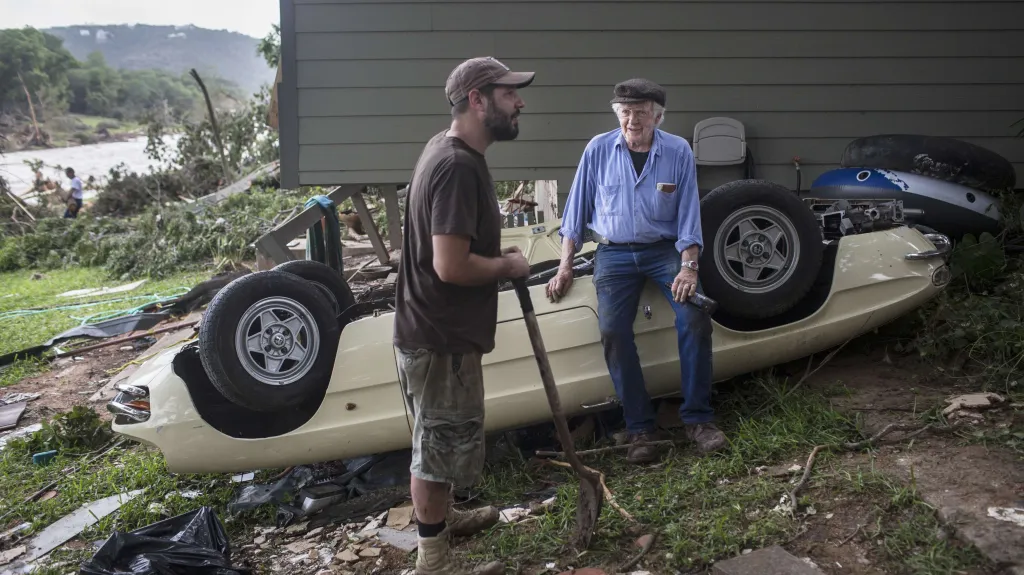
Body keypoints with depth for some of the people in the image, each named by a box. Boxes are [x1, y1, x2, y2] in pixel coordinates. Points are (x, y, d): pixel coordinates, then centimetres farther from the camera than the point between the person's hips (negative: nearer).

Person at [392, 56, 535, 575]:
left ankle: (441, 516, 44)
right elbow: (451, 266, -30)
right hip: (440, 337, -10)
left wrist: (497, 254, 8)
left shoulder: (449, 150, 7)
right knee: (439, 441, 5)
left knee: (442, 436, 25)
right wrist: (507, 266, -14)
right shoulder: (458, 167, -26)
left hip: (440, 329, 10)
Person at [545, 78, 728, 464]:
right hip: (614, 253, 0)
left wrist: (689, 267, -13)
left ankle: (697, 418, -7)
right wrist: (565, 267, 1)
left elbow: (688, 215, -1)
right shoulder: (598, 150, -1)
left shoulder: (678, 152, -2)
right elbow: (577, 210, 5)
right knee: (613, 330, -20)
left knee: (695, 318, -21)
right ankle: (639, 428, -8)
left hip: (665, 249, 0)